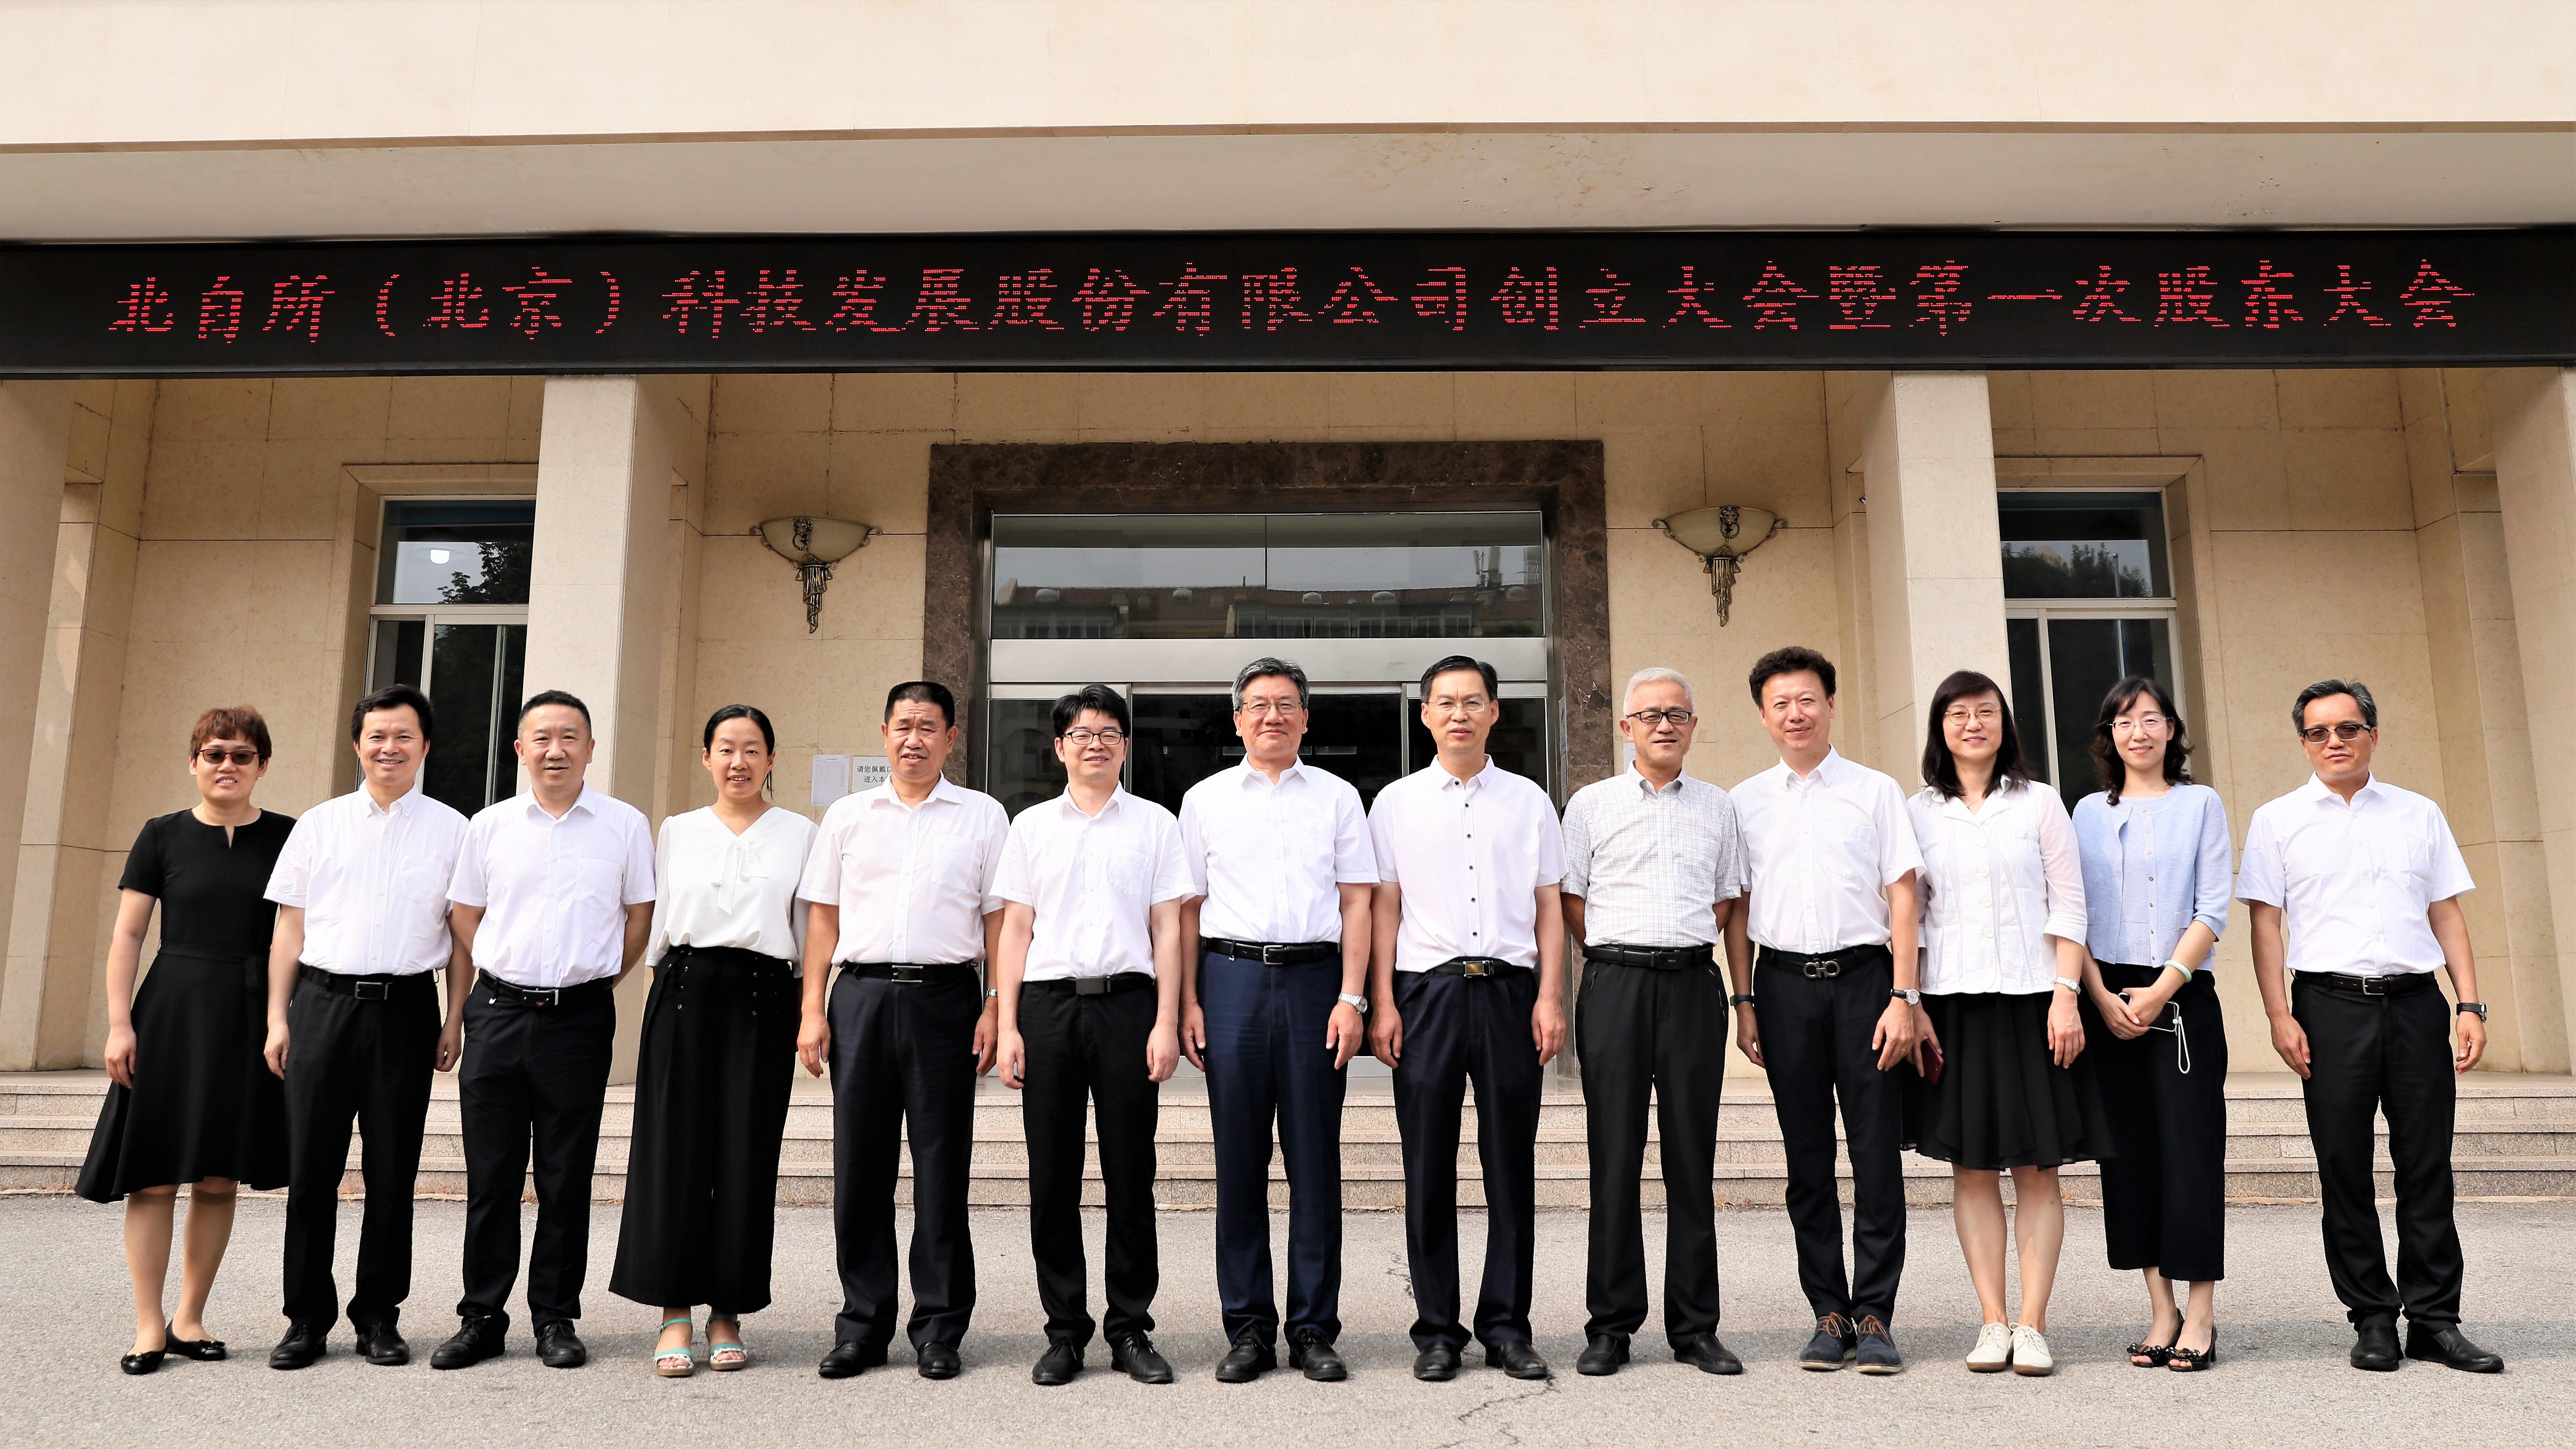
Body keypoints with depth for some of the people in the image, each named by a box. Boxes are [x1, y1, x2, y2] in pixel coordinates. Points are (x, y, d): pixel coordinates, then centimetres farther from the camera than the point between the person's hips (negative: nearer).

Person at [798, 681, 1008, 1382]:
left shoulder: (983, 816, 8)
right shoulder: (848, 816, 14)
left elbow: (998, 921, 5)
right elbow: (823, 916, 12)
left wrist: (996, 1008, -5)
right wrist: (813, 1010, 4)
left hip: (945, 994, -2)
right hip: (861, 994, 2)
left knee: (942, 1166, 1)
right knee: (860, 1165, 4)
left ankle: (939, 1330, 9)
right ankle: (862, 1325, 14)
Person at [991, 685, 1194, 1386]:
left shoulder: (1155, 823, 10)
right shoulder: (1032, 826, 13)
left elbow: (1167, 928, 6)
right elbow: (1015, 930, 10)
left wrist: (1167, 1021, -3)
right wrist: (1008, 1027, 2)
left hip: (1128, 1003, -1)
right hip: (1049, 1004, 1)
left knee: (1130, 1173, 1)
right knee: (1052, 1175, 2)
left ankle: (1130, 1330, 11)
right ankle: (1064, 1331, 12)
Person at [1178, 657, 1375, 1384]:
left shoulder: (1337, 798, 10)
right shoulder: (1206, 799, 11)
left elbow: (1356, 902, 5)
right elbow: (1189, 906, 9)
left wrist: (1350, 997, -4)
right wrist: (1188, 1001, 0)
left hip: (1315, 976, 0)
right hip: (1232, 977, 0)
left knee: (1315, 1155, 1)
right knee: (1239, 1156, 3)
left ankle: (1314, 1328, 10)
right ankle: (1247, 1326, 12)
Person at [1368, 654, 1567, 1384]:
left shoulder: (1529, 801, 12)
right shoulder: (1396, 803, 9)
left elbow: (1549, 905, 9)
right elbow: (1383, 907, 6)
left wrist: (1550, 996, -1)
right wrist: (1382, 1003, -2)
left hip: (1510, 988, 1)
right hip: (1427, 990, -1)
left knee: (1511, 1164, 3)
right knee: (1429, 1167, 2)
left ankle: (1507, 1325, 13)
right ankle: (1437, 1330, 10)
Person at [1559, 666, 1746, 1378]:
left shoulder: (1717, 806, 14)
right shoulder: (1591, 804, 8)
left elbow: (1727, 899, 18)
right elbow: (1570, 899, 9)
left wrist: (1687, 950, 7)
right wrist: (1618, 957, 4)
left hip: (1694, 981, 2)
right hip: (1615, 981, -2)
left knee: (1693, 1155, 3)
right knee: (1615, 1153, -1)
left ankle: (1695, 1326, 10)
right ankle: (1611, 1325, 6)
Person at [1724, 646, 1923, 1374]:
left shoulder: (1875, 791, 6)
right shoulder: (1745, 801, 11)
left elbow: (1902, 896, 2)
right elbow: (1738, 907, 11)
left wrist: (1904, 997, -6)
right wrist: (1744, 1001, 4)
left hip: (1863, 977, -2)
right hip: (1785, 982, 2)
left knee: (1877, 1151, -2)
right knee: (1807, 1157, 6)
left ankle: (1874, 1316, 6)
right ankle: (1829, 1314, 14)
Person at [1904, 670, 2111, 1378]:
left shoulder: (2039, 802, 6)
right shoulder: (1918, 813, 8)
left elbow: (2069, 906, 2)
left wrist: (2065, 996, -7)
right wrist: (1911, 1005, -1)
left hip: (2031, 1000, -1)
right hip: (1953, 1002, 1)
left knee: (2037, 1168, 0)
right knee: (1972, 1167, 3)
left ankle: (2032, 1325, 5)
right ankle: (1992, 1323, 9)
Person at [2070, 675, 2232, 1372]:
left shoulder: (2201, 804, 6)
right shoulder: (2089, 813, 11)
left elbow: (2213, 910, -2)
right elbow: (2073, 915, 7)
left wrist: (2161, 990, -11)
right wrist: (2102, 998, -6)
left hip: (2183, 996, -2)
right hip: (2108, 999, 2)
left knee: (2191, 1148, -5)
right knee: (2129, 1151, 3)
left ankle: (2200, 1314, 2)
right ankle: (2162, 1310, 11)